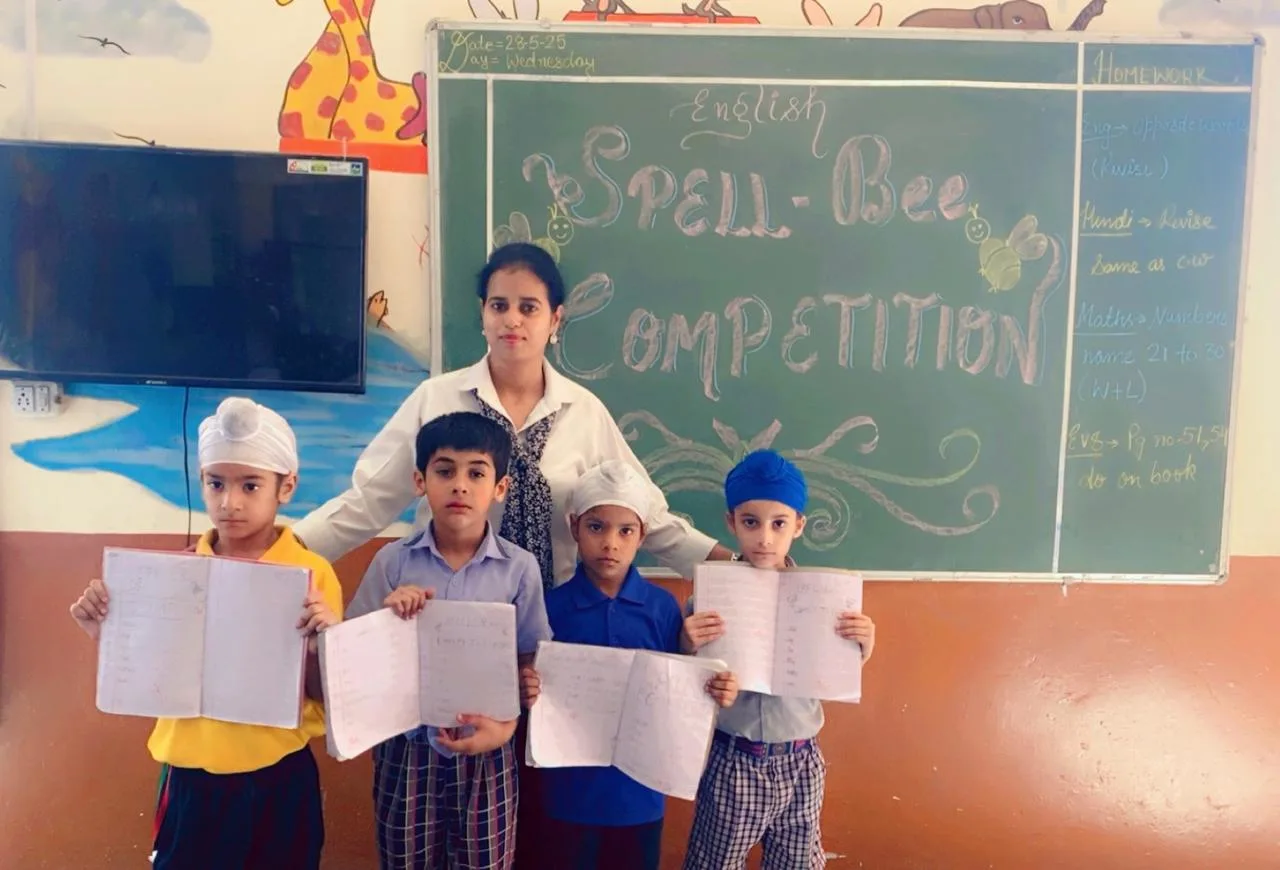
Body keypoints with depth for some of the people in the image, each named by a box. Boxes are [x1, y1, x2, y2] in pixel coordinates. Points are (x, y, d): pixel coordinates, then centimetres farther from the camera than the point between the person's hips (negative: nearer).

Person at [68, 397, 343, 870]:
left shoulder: (313, 574, -11)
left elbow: (324, 696, -6)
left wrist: (320, 643, -25)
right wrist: (105, 632, -9)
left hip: (279, 781, -2)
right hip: (191, 781, 2)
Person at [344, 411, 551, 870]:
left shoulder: (520, 568, -8)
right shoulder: (393, 561, -6)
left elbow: (529, 661, -1)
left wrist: (506, 725, -14)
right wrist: (389, 615, -18)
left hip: (485, 753, -1)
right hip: (406, 749, 1)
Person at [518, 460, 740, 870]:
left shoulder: (663, 607, -6)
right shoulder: (551, 605, -9)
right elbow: (537, 690, -4)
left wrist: (714, 692, -20)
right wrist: (526, 691, -26)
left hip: (640, 788, 1)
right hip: (571, 788, -1)